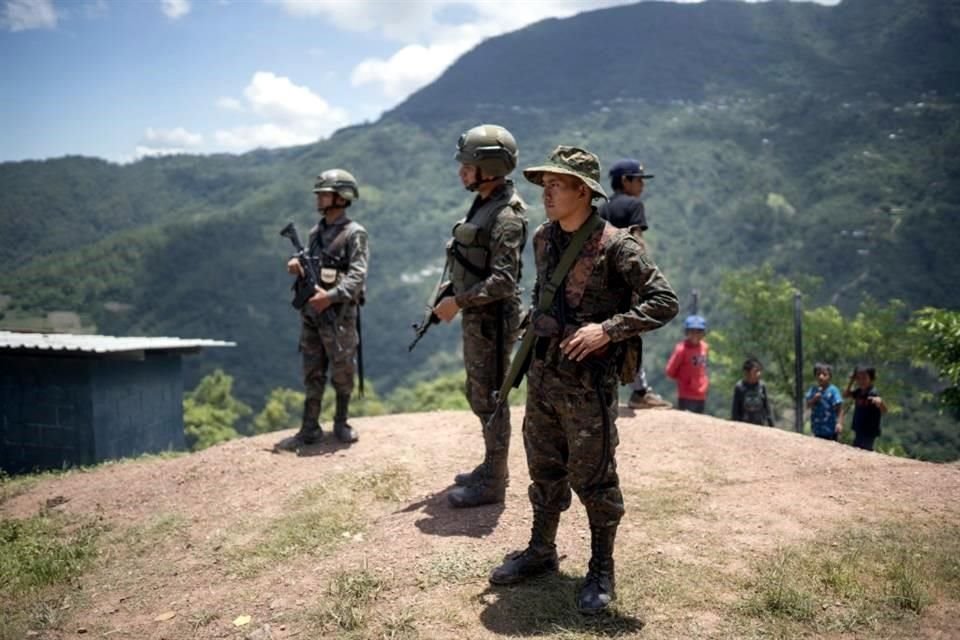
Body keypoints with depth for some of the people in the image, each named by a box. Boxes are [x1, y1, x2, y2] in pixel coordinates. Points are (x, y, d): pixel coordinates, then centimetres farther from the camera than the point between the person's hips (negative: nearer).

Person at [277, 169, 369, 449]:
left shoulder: (354, 233, -8)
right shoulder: (316, 232, 14)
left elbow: (358, 275, -16)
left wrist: (331, 296, -27)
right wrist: (297, 265, -2)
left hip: (339, 313, -6)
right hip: (310, 311, 6)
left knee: (342, 371, 5)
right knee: (312, 373, 8)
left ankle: (341, 422, 20)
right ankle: (310, 429, 13)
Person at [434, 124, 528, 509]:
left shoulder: (506, 216, -19)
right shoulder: (482, 205, 11)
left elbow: (503, 280, -25)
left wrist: (458, 302, -21)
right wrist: (452, 299, 12)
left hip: (492, 320, -10)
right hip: (476, 317, 10)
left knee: (490, 400, 0)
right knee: (478, 395, 18)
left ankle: (492, 484, 12)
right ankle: (492, 468, 32)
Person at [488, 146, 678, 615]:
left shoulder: (614, 246, -15)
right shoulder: (543, 238, 6)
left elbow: (664, 302, -17)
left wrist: (607, 330, -22)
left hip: (588, 383, -6)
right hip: (542, 376, 7)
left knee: (593, 480, 5)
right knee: (544, 470, 18)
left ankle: (601, 571, 23)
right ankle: (541, 552, 36)